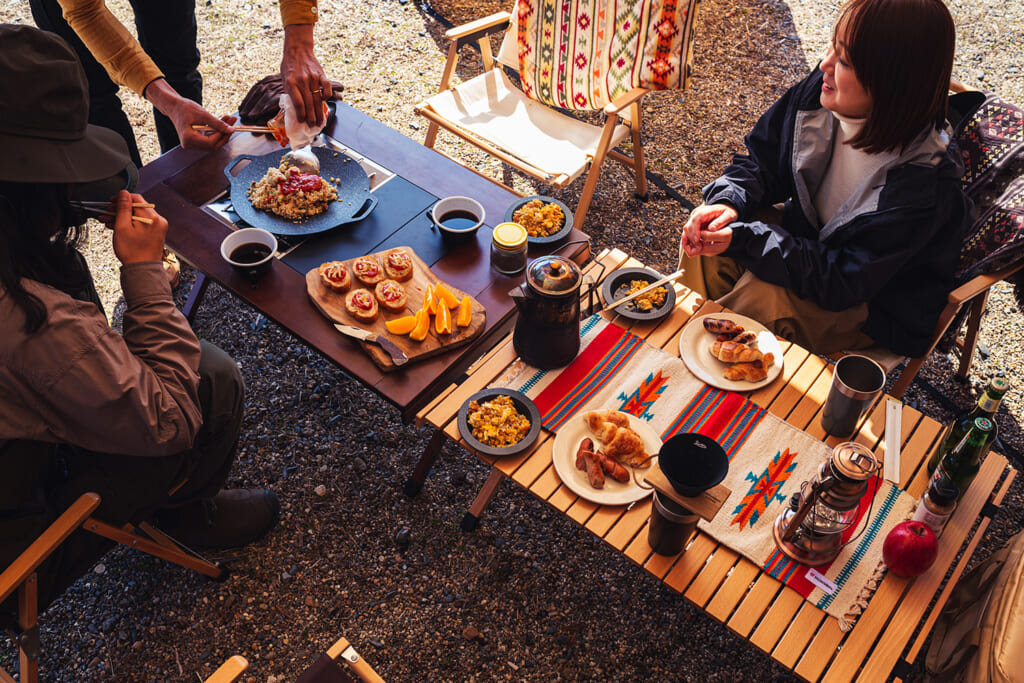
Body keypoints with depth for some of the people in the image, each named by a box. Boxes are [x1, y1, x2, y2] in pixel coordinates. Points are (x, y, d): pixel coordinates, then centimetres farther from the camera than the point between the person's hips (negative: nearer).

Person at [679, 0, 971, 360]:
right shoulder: (817, 93, -17)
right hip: (806, 236, 6)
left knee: (762, 294, -30)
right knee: (703, 238, -15)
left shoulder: (923, 187, -34)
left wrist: (744, 240, -34)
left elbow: (840, 283, -29)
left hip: (873, 302, -5)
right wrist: (728, 202, -24)